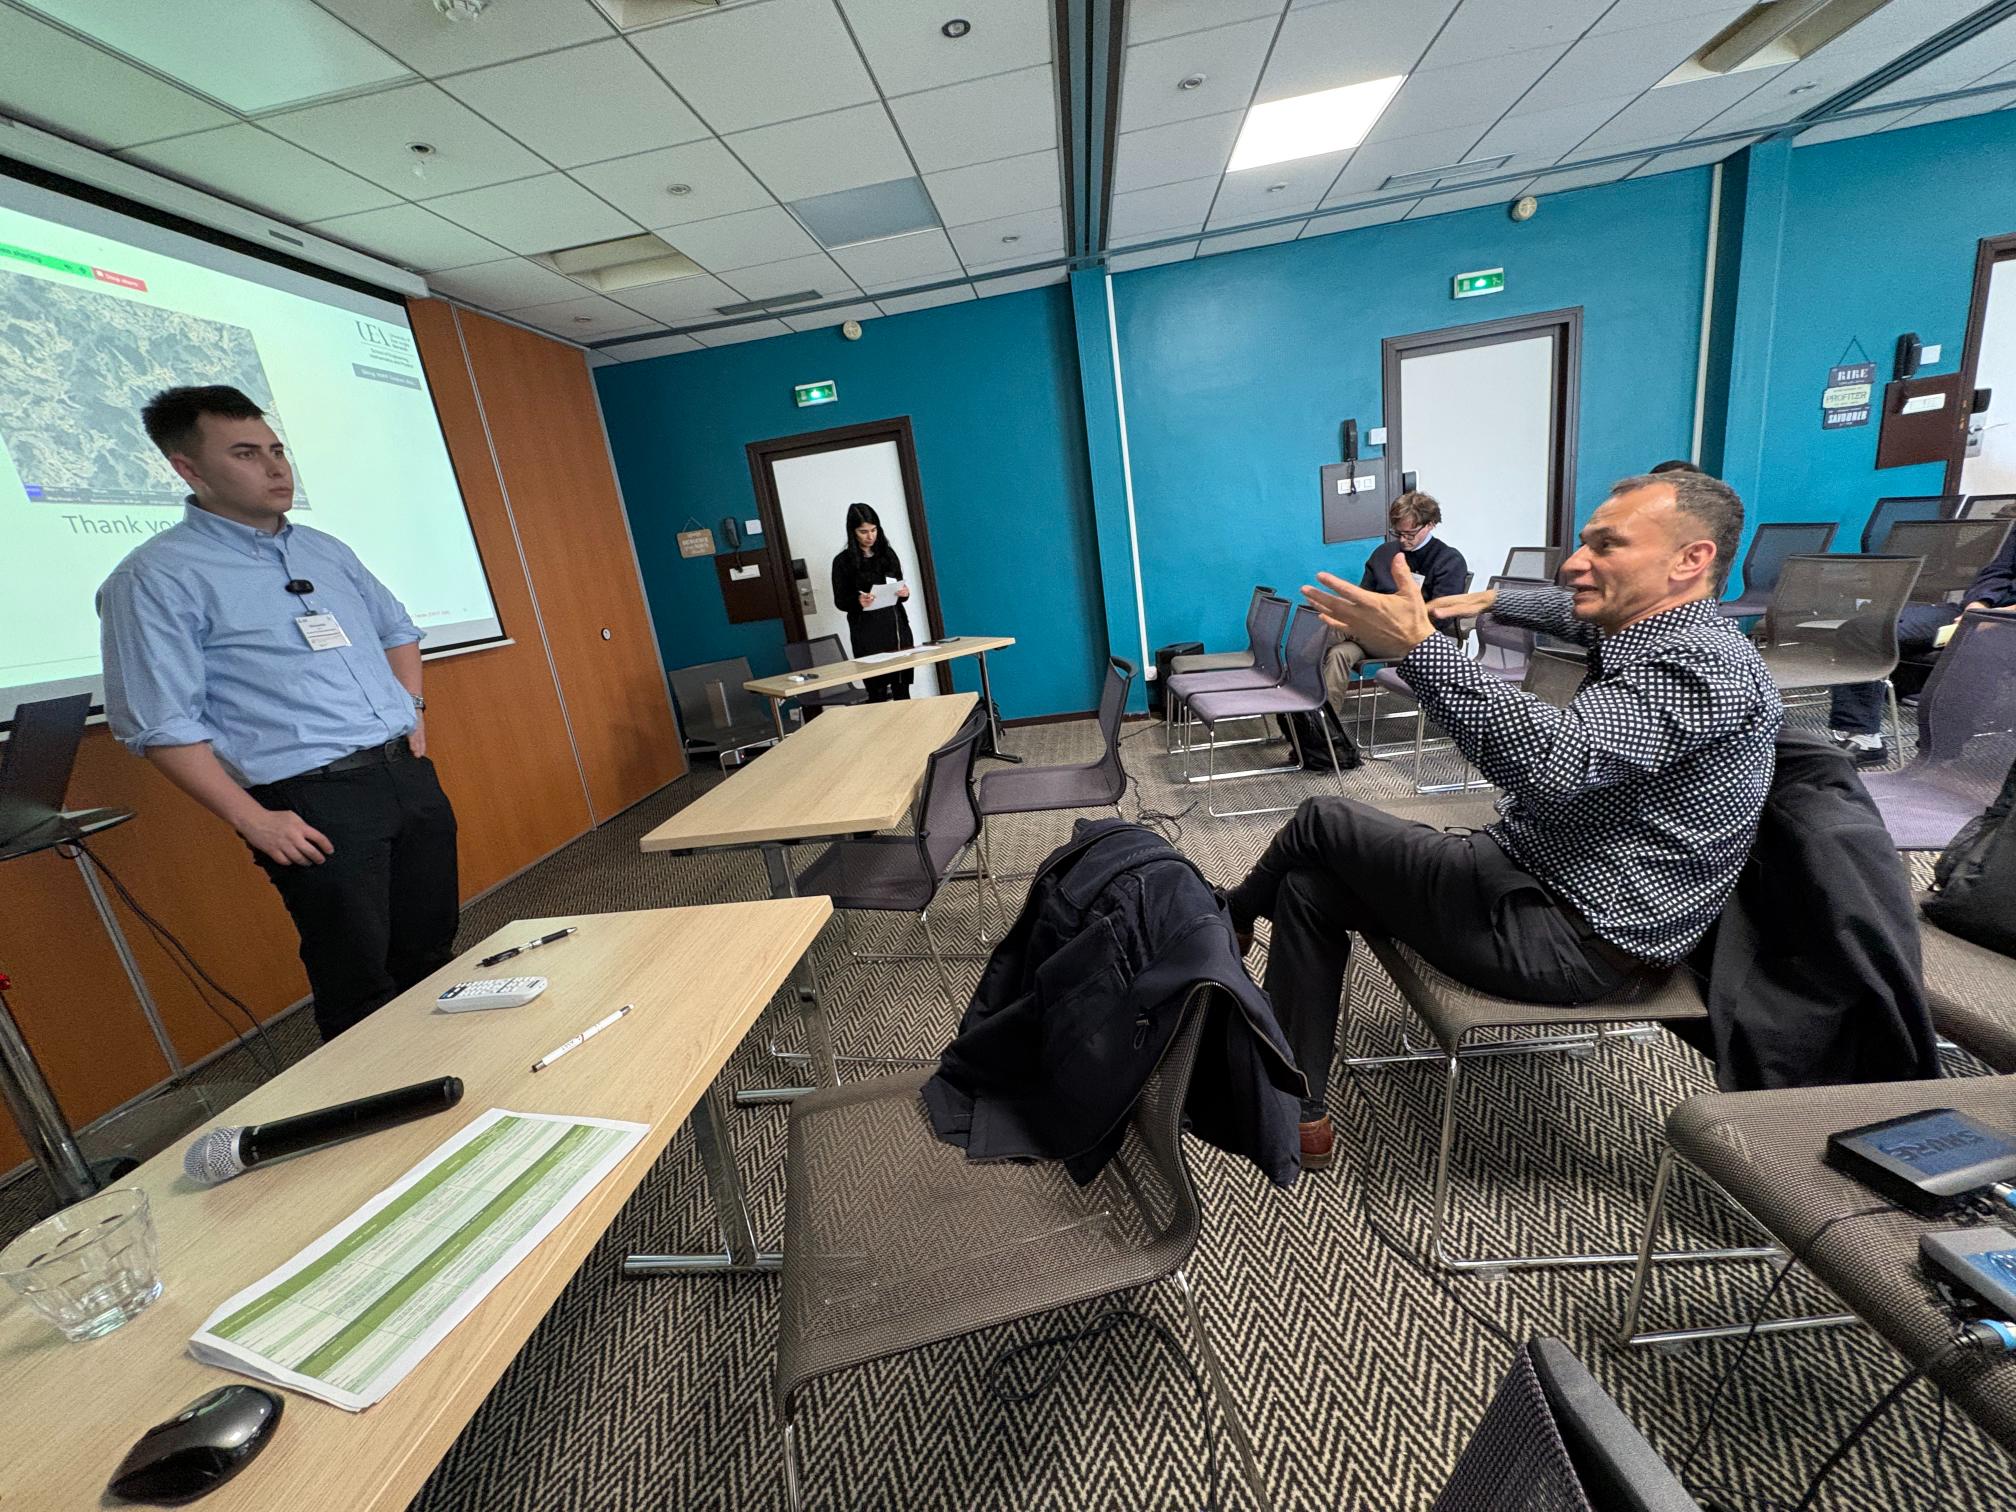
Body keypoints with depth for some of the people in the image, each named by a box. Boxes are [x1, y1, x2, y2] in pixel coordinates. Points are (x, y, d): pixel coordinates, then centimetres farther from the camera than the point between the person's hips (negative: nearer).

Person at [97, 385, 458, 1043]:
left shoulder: (325, 550, 13)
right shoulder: (156, 578, -6)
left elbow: (397, 629, 27)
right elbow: (161, 725, -9)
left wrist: (412, 712, 13)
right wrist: (253, 821, -14)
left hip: (409, 774, 6)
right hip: (315, 804, -6)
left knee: (432, 954, 17)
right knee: (361, 990, 4)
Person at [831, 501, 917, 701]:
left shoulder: (887, 553, 11)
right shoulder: (843, 561, 0)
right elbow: (840, 601, 1)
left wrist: (904, 593, -6)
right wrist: (858, 602, -20)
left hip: (897, 626, 4)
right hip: (868, 633, -4)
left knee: (902, 688, 4)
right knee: (877, 691, -5)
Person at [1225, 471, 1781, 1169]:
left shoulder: (1706, 667, -20)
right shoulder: (1655, 637, 11)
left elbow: (1552, 761, -38)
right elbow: (1573, 610, 36)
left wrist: (1416, 647, -40)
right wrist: (1490, 600, 37)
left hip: (1571, 940, -10)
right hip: (1524, 872, 10)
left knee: (1323, 822, -4)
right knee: (1309, 885, 5)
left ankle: (1226, 919, 27)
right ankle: (1296, 1110, 10)